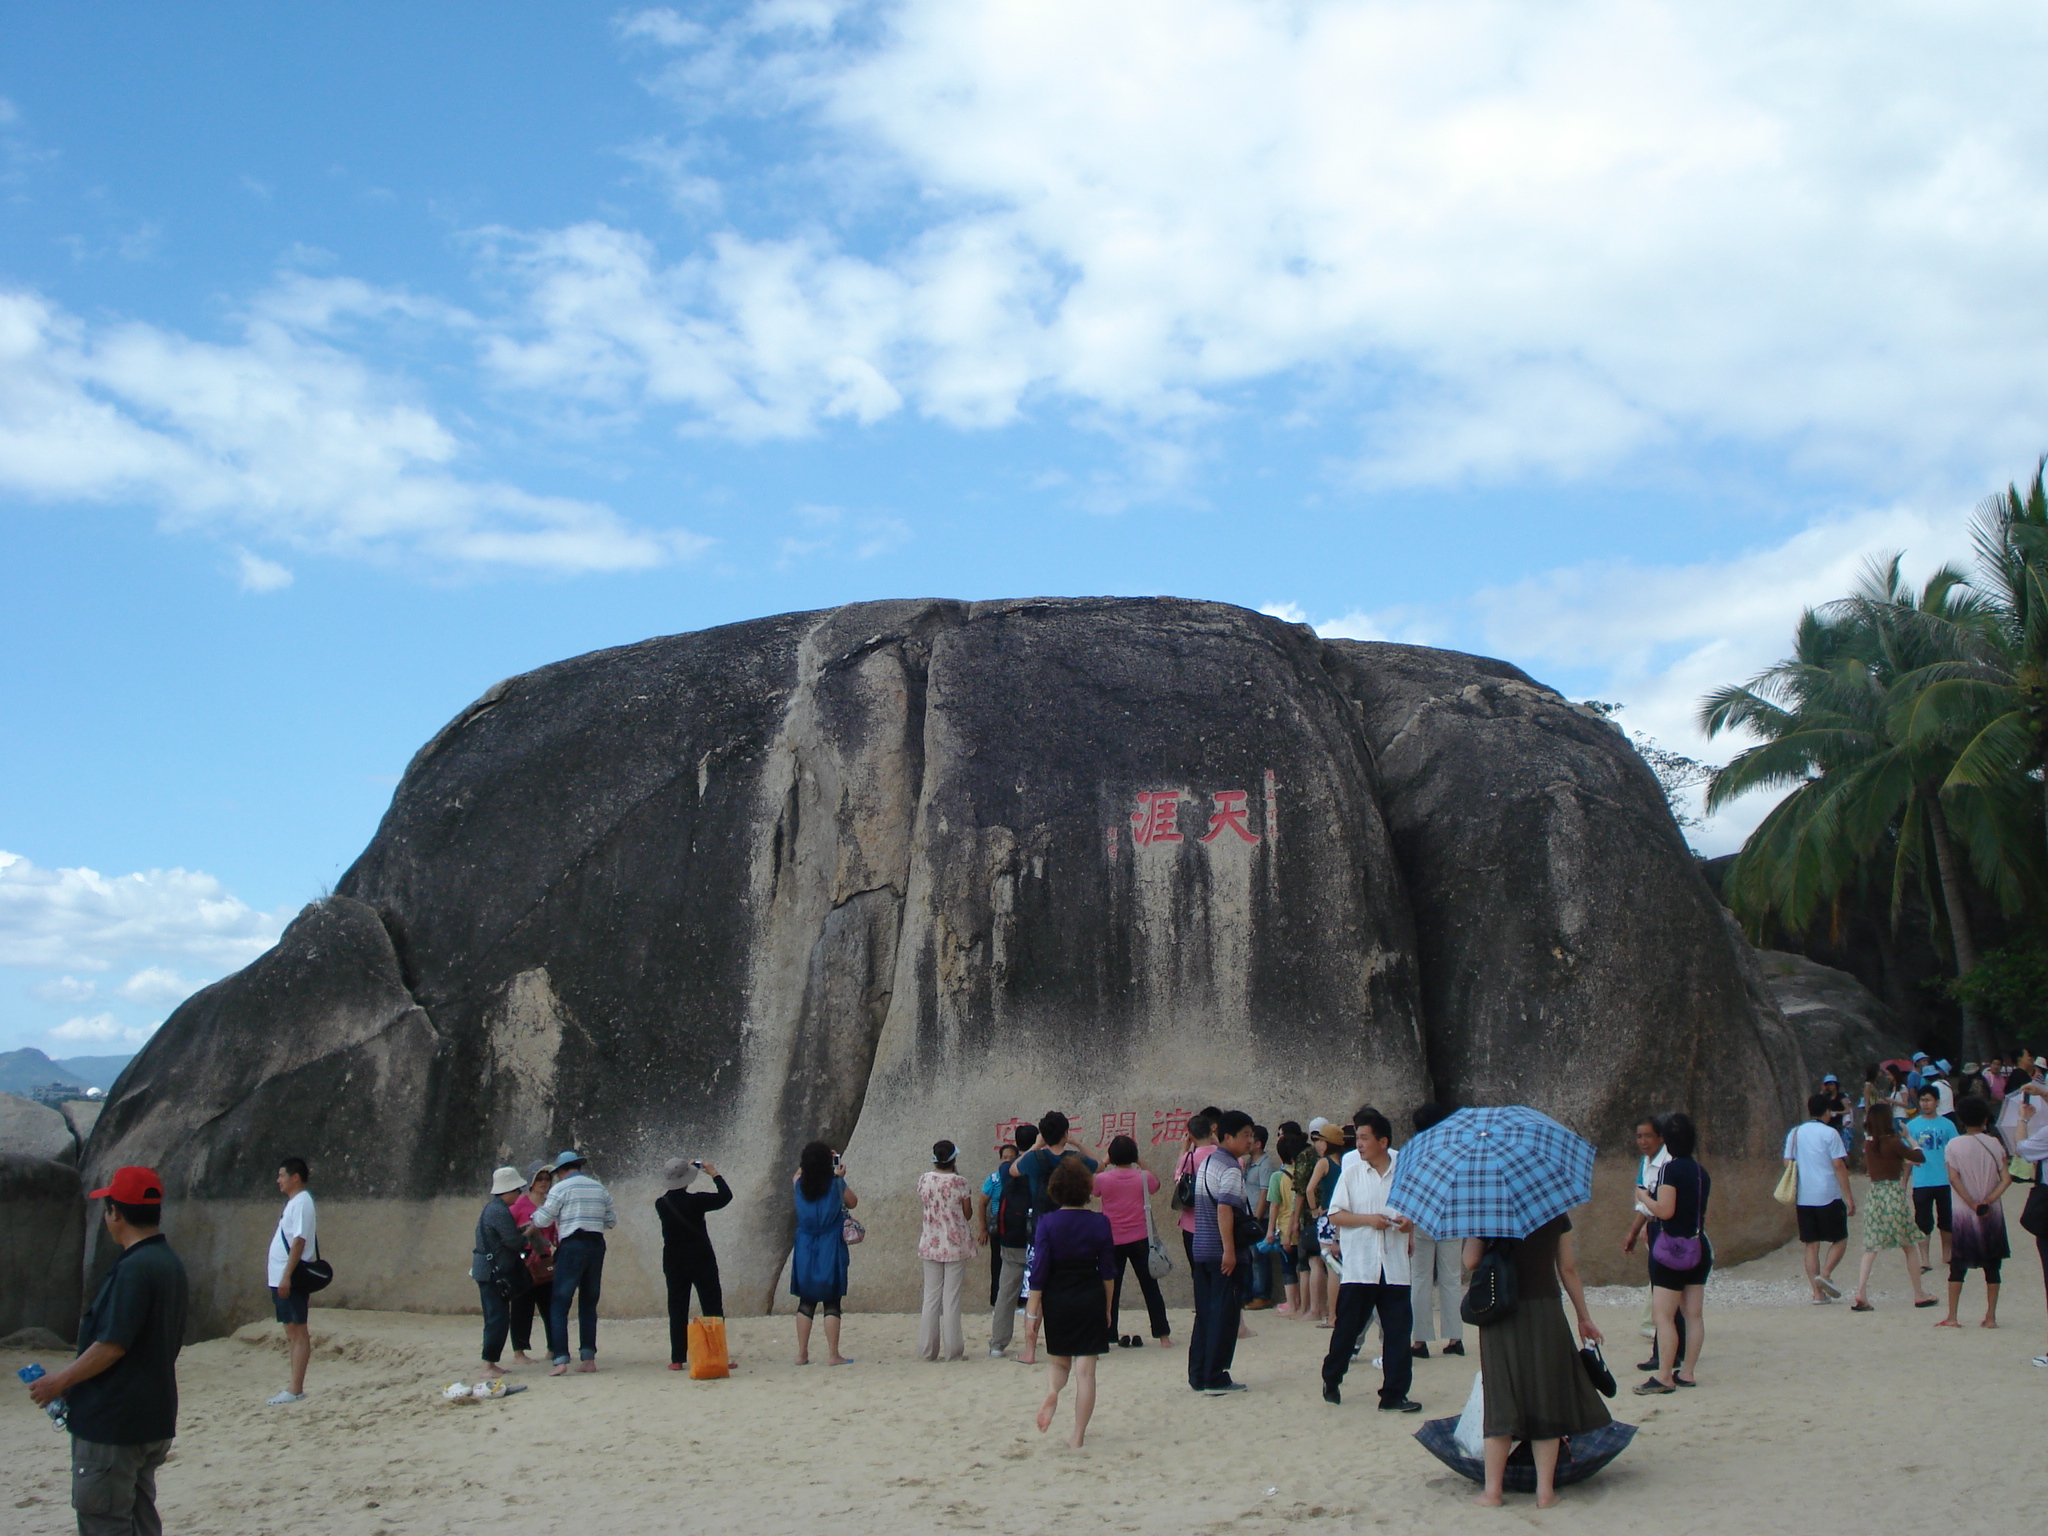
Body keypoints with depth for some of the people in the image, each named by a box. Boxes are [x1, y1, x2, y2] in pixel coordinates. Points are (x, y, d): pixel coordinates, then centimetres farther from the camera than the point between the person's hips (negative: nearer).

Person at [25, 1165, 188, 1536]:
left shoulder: (133, 1269, -20)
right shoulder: (170, 1263, 9)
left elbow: (112, 1345, -23)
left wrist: (60, 1382, -8)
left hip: (112, 1422, -9)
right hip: (156, 1420, 9)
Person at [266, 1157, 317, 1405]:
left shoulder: (302, 1202, -11)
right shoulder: (293, 1203, 18)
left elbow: (300, 1240, -19)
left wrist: (287, 1275, -24)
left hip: (291, 1279, -10)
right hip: (281, 1279, 10)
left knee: (299, 1331, -7)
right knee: (292, 1332, 11)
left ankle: (295, 1390, -8)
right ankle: (295, 1389, 14)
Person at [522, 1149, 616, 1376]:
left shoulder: (561, 1189, -2)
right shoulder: (600, 1189, 14)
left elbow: (543, 1221, -2)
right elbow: (612, 1221, 16)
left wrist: (538, 1211, 19)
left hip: (572, 1246, -5)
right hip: (597, 1245, 5)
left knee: (559, 1304, -2)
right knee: (589, 1304, 13)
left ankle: (560, 1359, -11)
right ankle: (589, 1358, 10)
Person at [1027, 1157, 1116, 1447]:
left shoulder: (1047, 1223, -8)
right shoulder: (1099, 1222, -4)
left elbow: (1039, 1270, -8)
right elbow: (1107, 1271, 1)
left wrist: (1034, 1309, -1)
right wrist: (1107, 1308, 11)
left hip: (1056, 1299, 0)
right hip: (1091, 1298, 0)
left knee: (1057, 1360, 20)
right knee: (1085, 1369, 5)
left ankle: (1051, 1392, -12)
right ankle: (1078, 1435, 6)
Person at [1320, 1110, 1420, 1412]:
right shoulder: (1351, 1172, 1)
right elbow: (1335, 1215, -1)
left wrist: (1410, 1223, -8)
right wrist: (1368, 1220, -14)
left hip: (1394, 1267, 1)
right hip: (1357, 1265, -1)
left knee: (1398, 1331, 1)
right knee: (1347, 1327, 5)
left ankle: (1394, 1394, 9)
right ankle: (1331, 1381, 26)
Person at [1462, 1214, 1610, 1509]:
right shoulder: (1555, 1213, 3)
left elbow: (1471, 1261, -10)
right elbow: (1568, 1268, 6)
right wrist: (1584, 1317, 14)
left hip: (1502, 1312, -1)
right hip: (1546, 1310, 1)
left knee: (1501, 1399, 4)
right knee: (1546, 1398, 7)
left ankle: (1492, 1489, 5)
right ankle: (1545, 1490, 6)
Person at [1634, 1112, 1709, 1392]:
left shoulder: (1670, 1168, -14)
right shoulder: (1701, 1171, 9)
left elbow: (1665, 1210, -21)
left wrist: (1644, 1197, -3)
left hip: (1673, 1248, -8)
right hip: (1699, 1246, 8)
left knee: (1664, 1316, -6)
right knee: (1694, 1314, 10)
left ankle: (1665, 1377, -8)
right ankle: (1688, 1372, 15)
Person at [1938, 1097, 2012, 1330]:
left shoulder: (1954, 1145, -4)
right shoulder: (1995, 1144, -1)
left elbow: (1954, 1179, -11)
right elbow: (2006, 1179, -8)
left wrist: (1973, 1205, -10)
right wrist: (1988, 1201, -11)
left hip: (1964, 1213, -1)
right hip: (1993, 1214, 1)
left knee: (1958, 1266, 5)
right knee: (1992, 1267, 7)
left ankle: (1951, 1317, 2)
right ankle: (1990, 1317, 7)